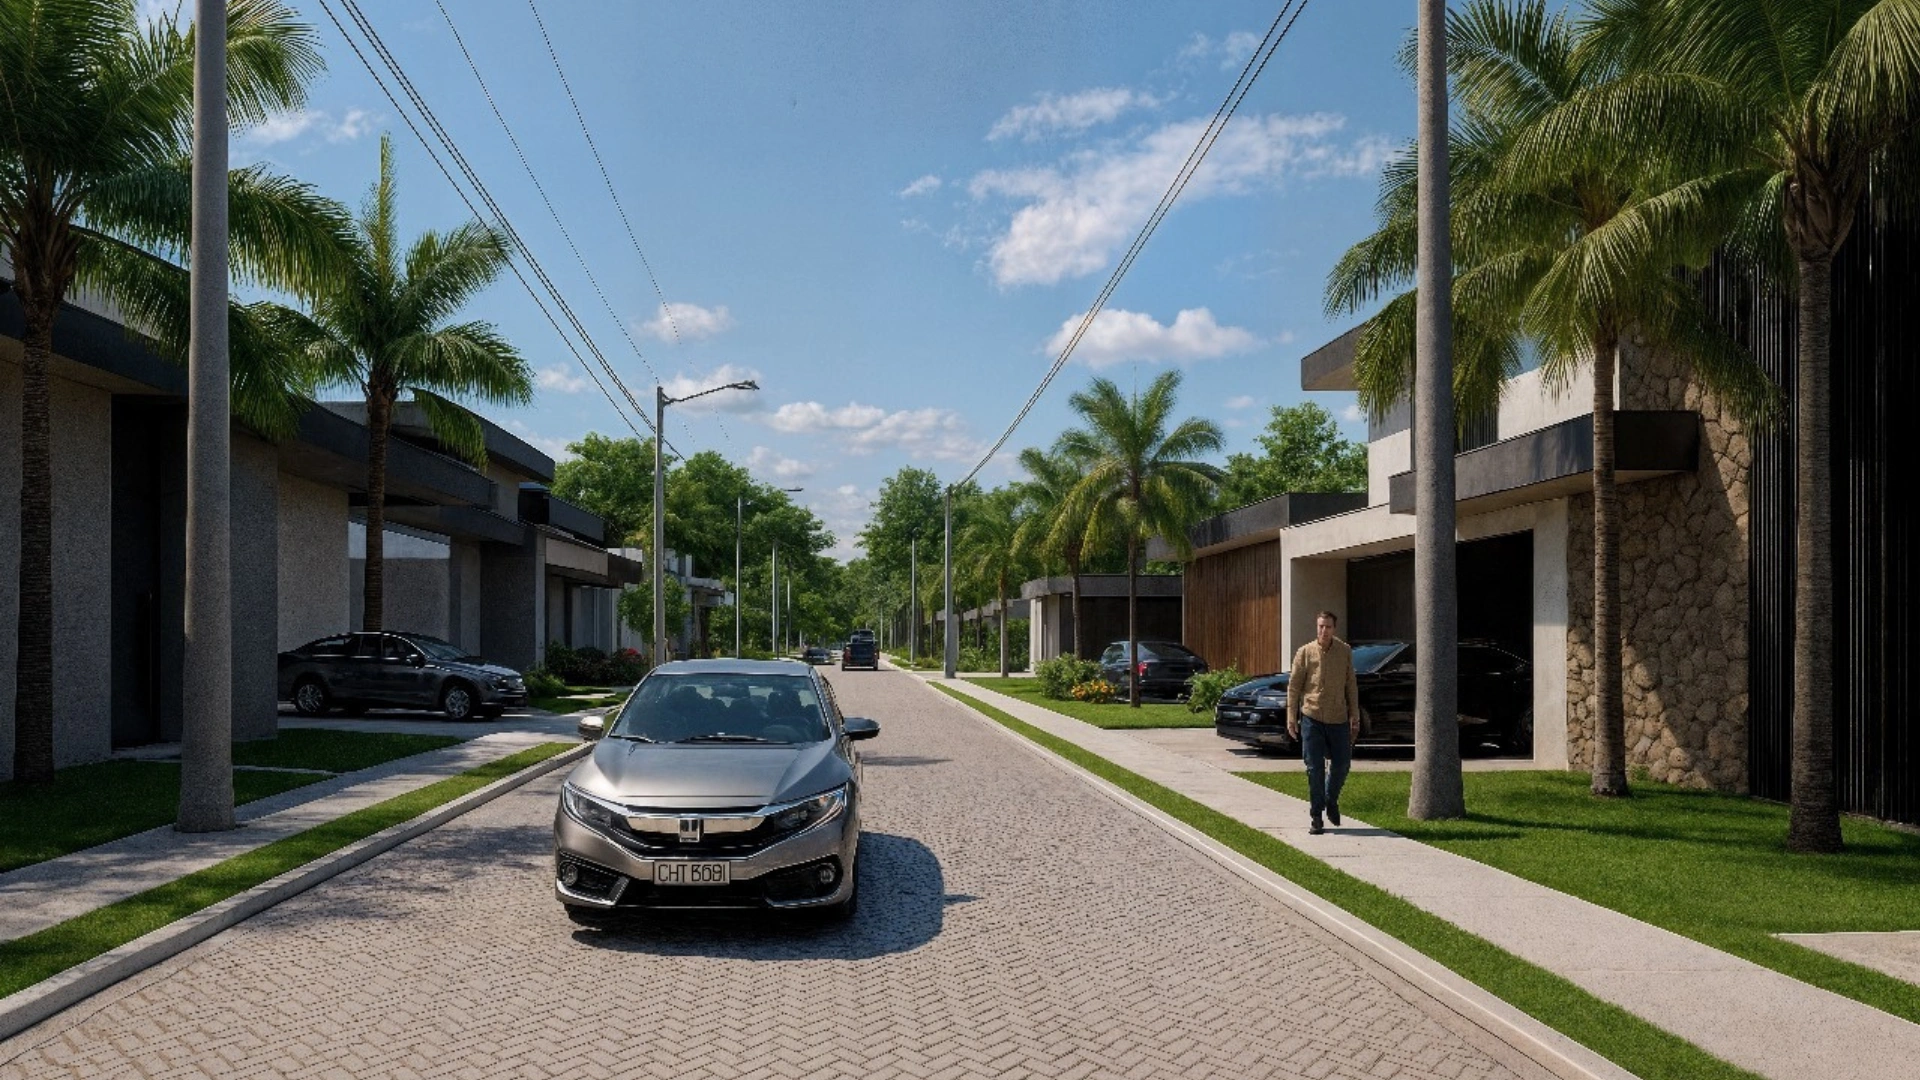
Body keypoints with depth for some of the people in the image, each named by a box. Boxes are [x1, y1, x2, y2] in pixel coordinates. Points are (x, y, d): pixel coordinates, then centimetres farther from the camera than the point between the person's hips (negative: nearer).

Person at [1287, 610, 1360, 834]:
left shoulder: (1345, 652, 4)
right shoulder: (1305, 653, -2)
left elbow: (1351, 686, 9)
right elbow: (1293, 686, 1)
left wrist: (1355, 717, 6)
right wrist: (1291, 718, -4)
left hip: (1339, 719, 2)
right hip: (1312, 717, -2)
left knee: (1342, 764, 6)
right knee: (1314, 769, -1)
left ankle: (1331, 801, 34)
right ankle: (1316, 817, 8)